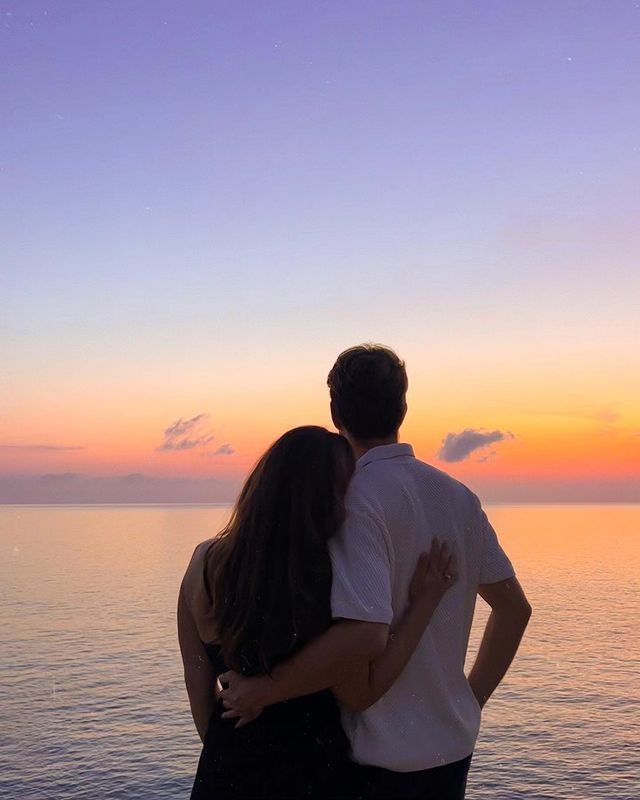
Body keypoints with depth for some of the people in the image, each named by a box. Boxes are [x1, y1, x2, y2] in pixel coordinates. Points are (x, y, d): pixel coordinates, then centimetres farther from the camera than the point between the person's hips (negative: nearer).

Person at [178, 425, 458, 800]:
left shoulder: (206, 562, -11)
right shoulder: (331, 579, -24)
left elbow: (198, 678, -2)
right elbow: (364, 692, -13)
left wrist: (222, 751, 13)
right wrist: (424, 602, -13)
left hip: (229, 769, 3)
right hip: (314, 770, -2)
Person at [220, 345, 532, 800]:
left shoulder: (357, 500, -19)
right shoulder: (457, 495, 3)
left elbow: (361, 635, -30)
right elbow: (515, 607, 8)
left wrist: (262, 691, -21)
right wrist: (473, 696, 16)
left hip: (380, 754, -6)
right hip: (453, 746, 7)